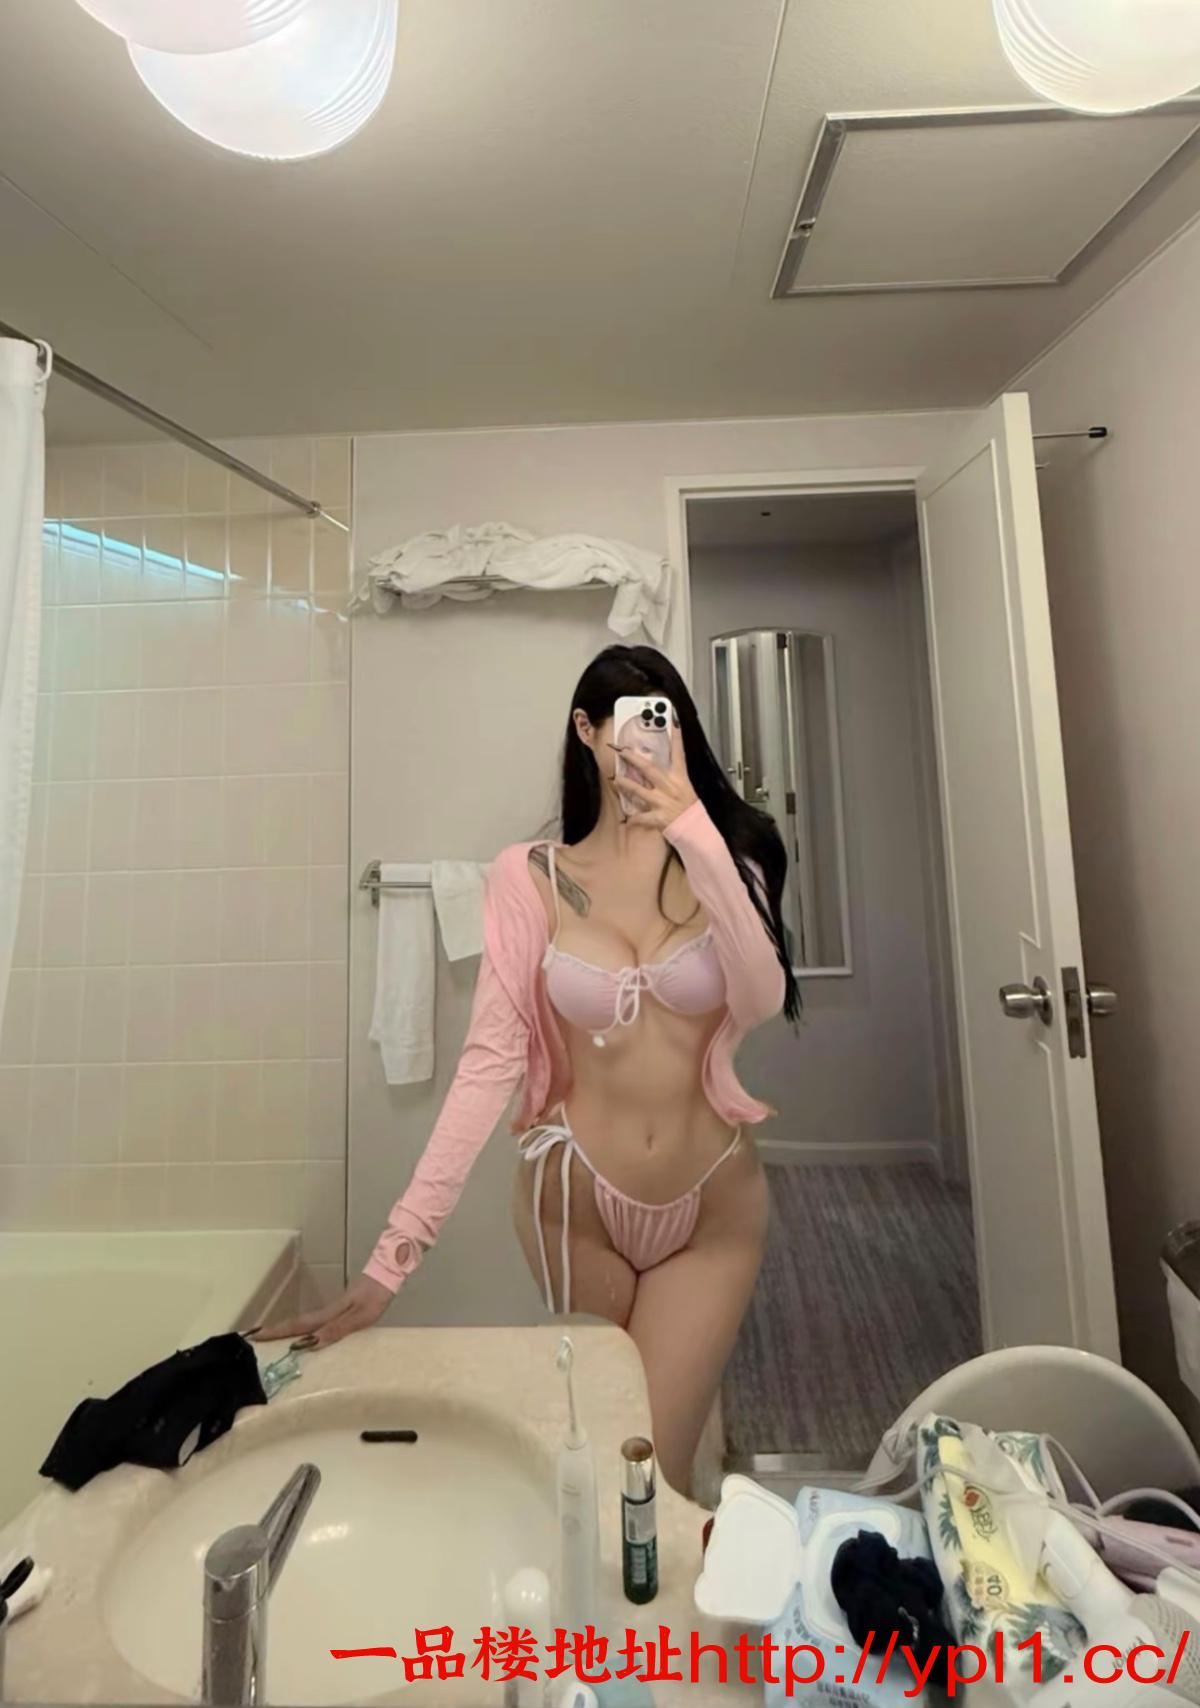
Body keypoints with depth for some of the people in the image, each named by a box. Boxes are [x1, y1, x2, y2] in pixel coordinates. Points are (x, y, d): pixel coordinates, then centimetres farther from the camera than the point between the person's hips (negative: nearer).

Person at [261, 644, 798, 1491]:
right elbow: (491, 1058, -15)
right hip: (575, 1201, 0)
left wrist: (695, 834, -33)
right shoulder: (531, 876, -10)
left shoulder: (722, 858, -5)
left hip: (712, 1204, 0)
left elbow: (763, 1003, -23)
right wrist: (394, 1252, -20)